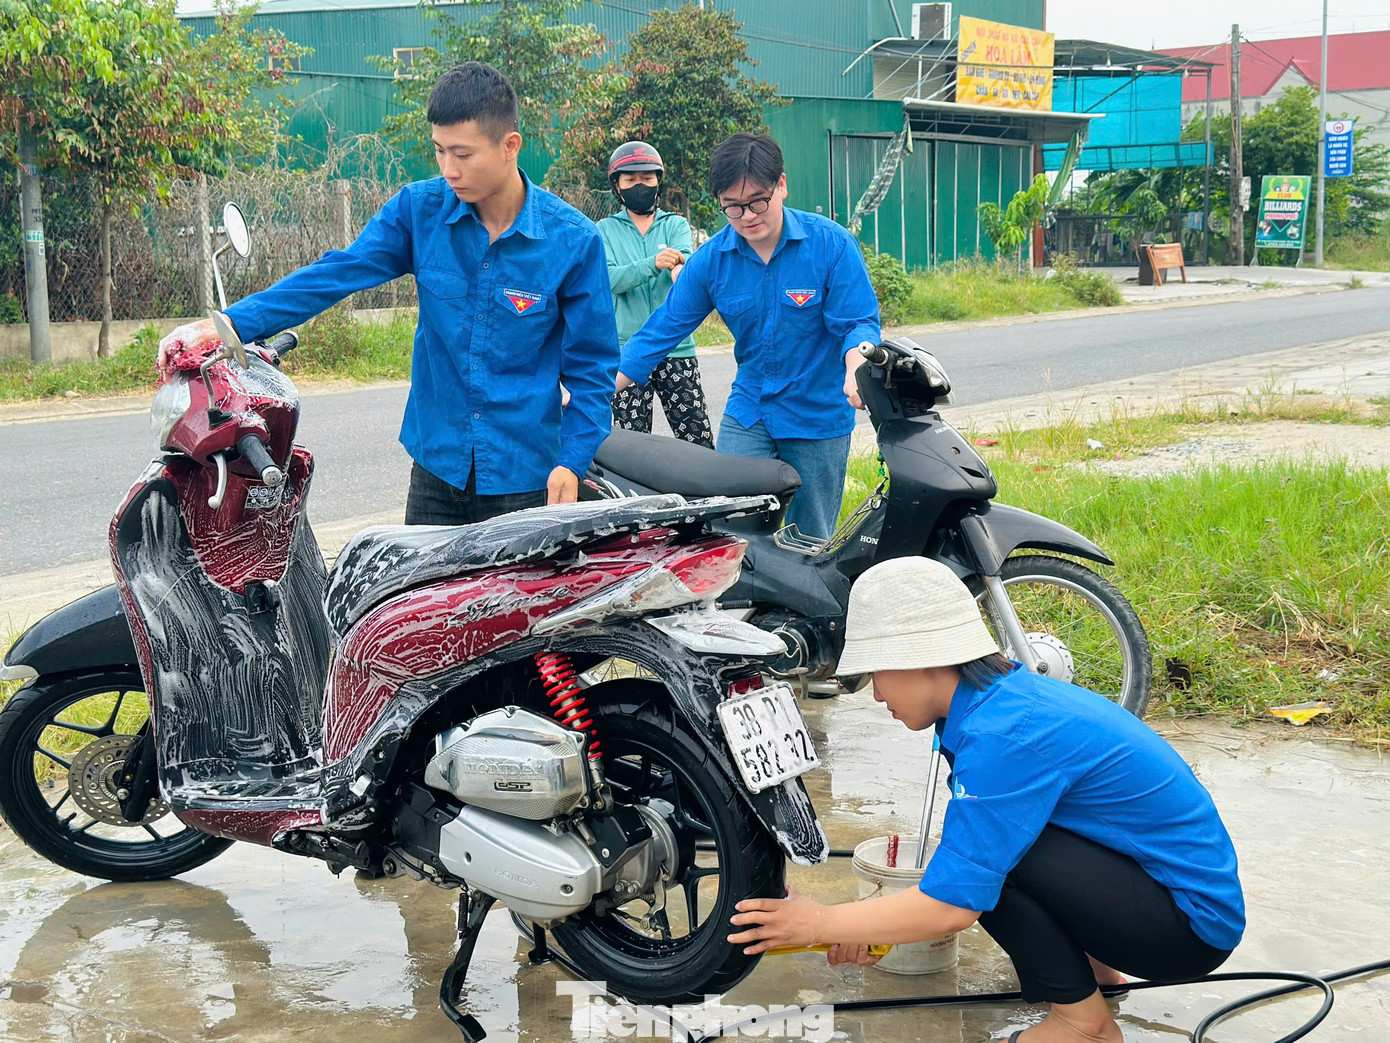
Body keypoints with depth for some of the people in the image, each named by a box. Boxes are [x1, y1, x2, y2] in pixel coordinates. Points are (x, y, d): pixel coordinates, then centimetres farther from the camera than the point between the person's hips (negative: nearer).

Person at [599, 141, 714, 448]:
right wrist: (652, 264, -26)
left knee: (699, 441, -1)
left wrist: (680, 271, -37)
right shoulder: (605, 231, 9)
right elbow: (609, 278, -9)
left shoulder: (676, 225, 11)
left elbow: (684, 259, -11)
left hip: (676, 348, 1)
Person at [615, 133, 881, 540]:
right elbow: (663, 329, 1)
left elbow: (858, 322, -9)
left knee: (811, 545, 6)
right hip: (747, 412, 2)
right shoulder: (711, 258, -3)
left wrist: (855, 369, -34)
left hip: (819, 416, -2)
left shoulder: (831, 243, -11)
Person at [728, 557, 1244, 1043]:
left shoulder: (1004, 735, -25)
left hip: (1195, 919, -9)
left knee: (989, 844, -22)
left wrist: (821, 924, -11)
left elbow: (953, 903, -23)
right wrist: (875, 927, 11)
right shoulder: (1007, 693, 4)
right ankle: (1090, 962, 17)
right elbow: (960, 856, 15)